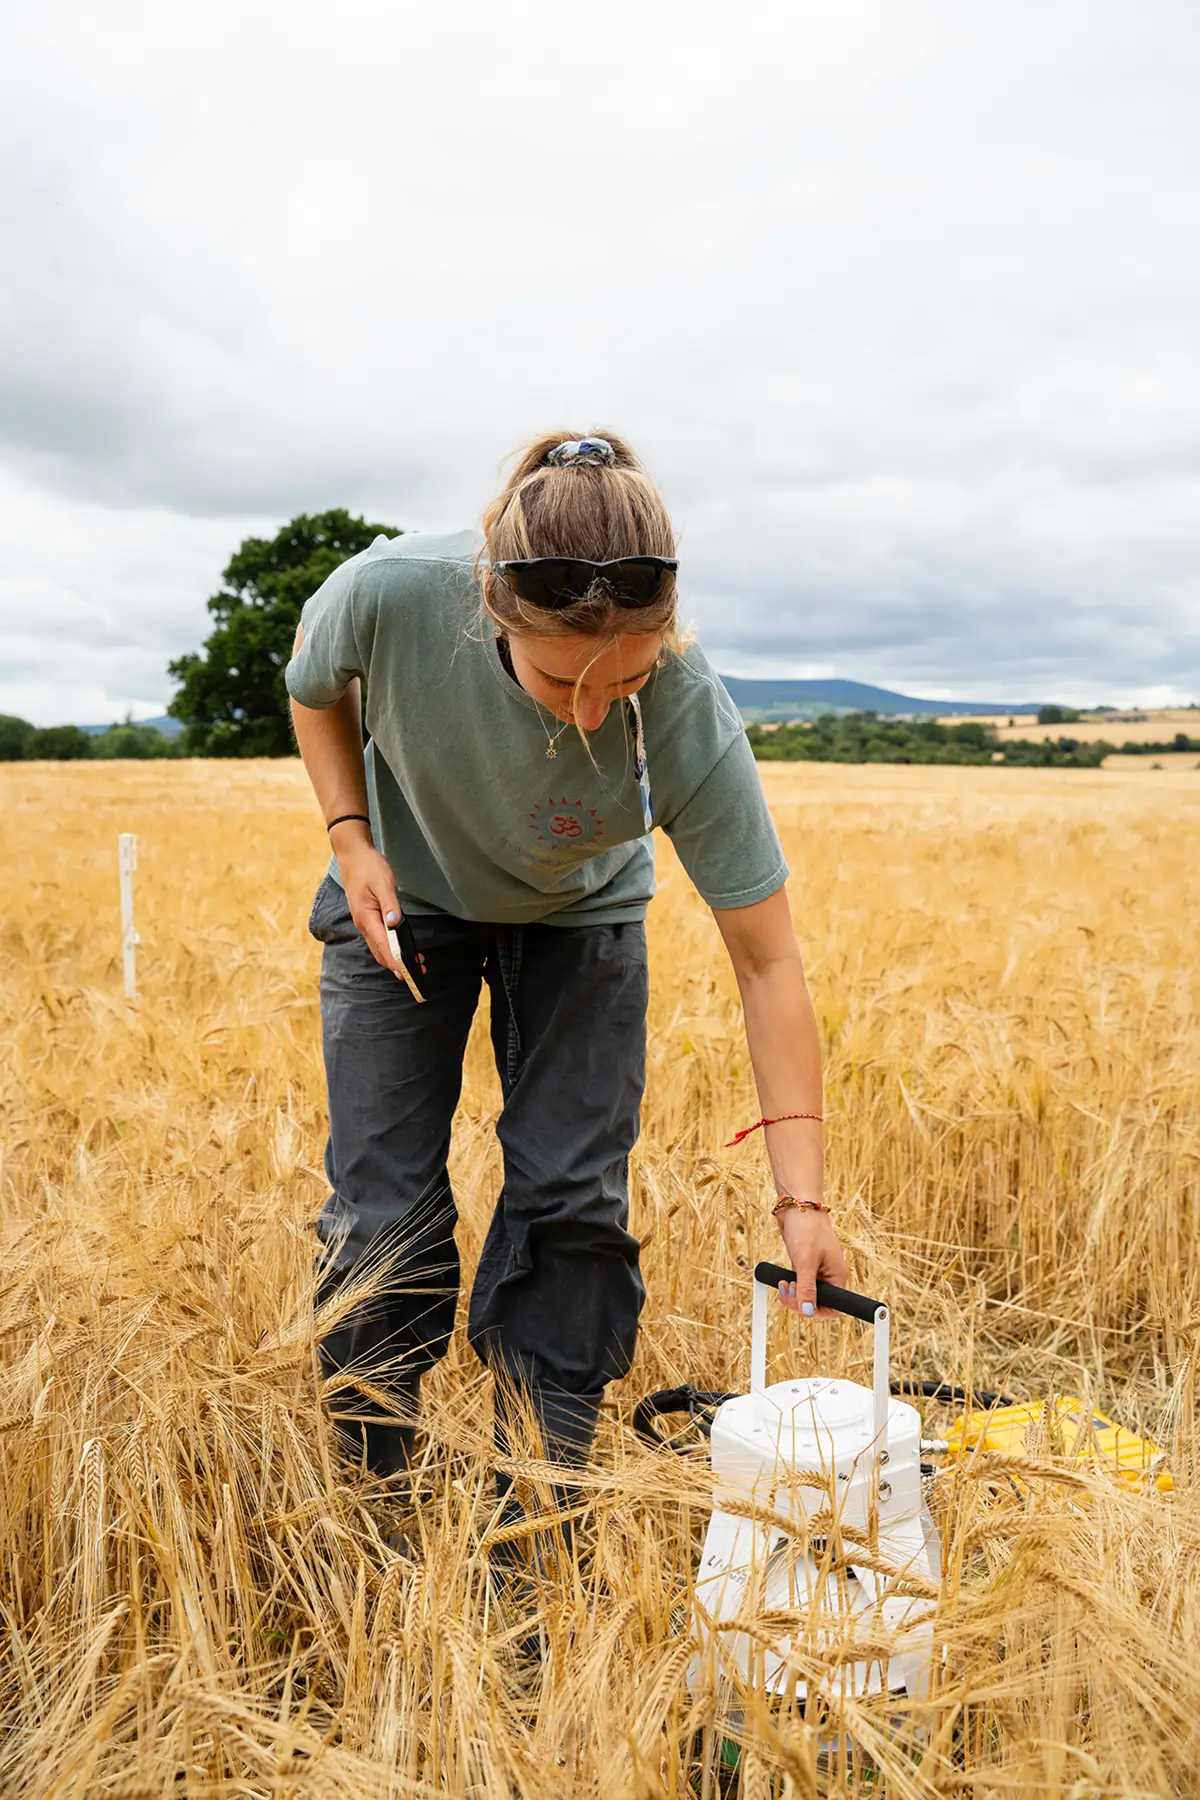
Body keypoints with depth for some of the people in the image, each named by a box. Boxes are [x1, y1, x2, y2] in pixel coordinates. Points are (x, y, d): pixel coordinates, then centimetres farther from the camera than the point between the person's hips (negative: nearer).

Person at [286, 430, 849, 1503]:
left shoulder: (690, 717, -36)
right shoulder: (391, 594, -34)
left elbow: (768, 961, -29)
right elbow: (317, 685, -7)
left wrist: (803, 1192, -32)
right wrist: (351, 834, -19)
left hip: (581, 918, 0)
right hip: (405, 902, 1)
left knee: (573, 1204, -3)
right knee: (385, 1207, -1)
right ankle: (369, 1477, 22)